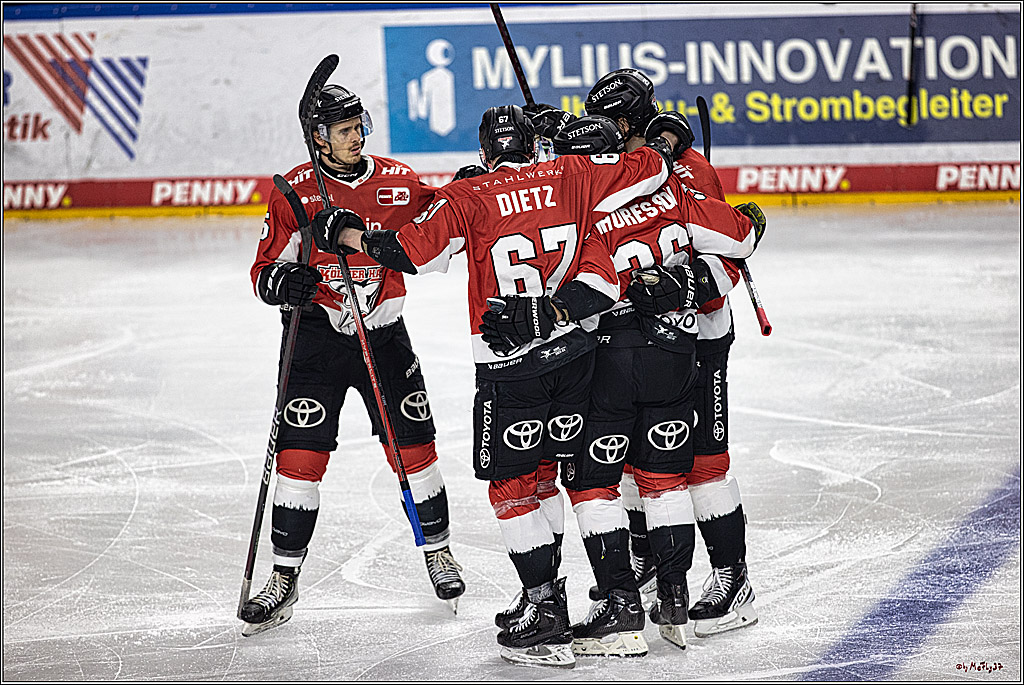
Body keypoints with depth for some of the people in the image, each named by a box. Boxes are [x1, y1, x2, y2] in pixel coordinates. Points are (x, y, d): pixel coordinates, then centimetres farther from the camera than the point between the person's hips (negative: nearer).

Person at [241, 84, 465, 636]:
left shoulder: (399, 183, -1)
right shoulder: (293, 192, -6)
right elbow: (265, 271, -3)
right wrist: (283, 284, -25)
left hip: (383, 333, 2)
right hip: (315, 336, -2)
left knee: (413, 448, 3)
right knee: (300, 456, -7)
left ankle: (437, 550, 24)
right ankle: (284, 577, 3)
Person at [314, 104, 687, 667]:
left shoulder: (467, 197, -7)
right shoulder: (570, 177, 2)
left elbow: (413, 250, -13)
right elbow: (646, 170, 2)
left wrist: (348, 234, 2)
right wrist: (664, 141, 24)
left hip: (507, 366, -4)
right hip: (577, 352, 4)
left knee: (512, 483, 7)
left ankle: (546, 609, 1)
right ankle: (623, 604, 14)